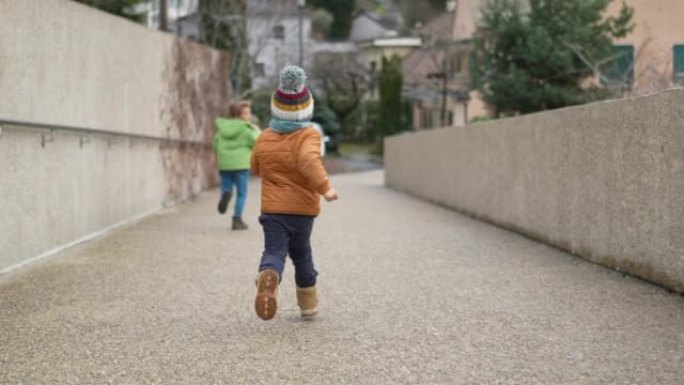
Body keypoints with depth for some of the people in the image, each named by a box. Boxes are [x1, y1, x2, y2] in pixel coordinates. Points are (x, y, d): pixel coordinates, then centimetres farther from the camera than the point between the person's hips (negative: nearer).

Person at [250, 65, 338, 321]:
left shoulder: (264, 139, 2)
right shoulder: (308, 135, -10)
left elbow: (256, 168, 19)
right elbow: (309, 160, -30)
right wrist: (324, 187, -32)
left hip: (273, 208, 0)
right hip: (304, 208, 0)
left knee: (274, 251, -8)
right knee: (301, 253, 20)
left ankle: (268, 277, -43)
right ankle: (308, 303, 30)